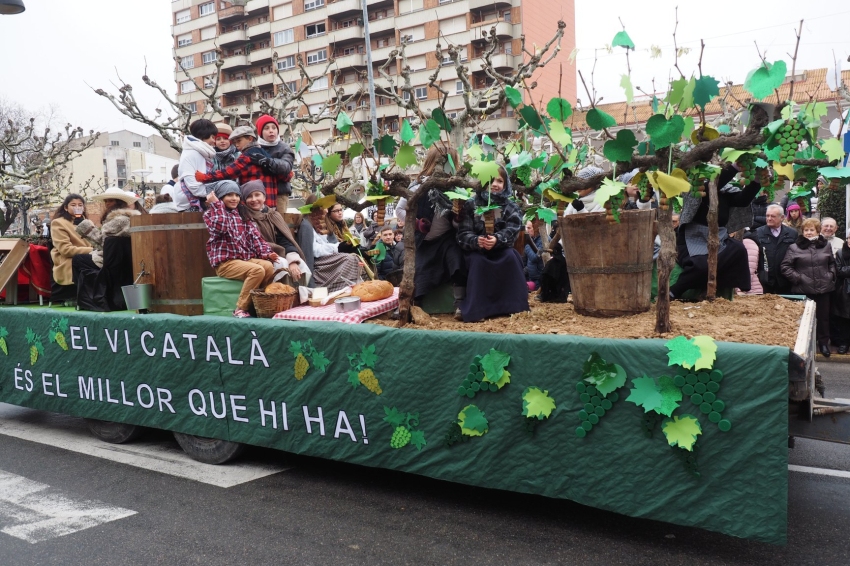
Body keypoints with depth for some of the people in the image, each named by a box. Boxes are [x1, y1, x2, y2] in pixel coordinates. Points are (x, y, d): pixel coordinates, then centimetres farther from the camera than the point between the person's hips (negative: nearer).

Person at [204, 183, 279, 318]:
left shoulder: (242, 214, 19)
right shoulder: (211, 214, 5)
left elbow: (254, 235, 9)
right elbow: (220, 227, -19)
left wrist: (266, 253, -7)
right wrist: (217, 204, -8)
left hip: (246, 258, 5)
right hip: (225, 261, -5)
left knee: (269, 266, -26)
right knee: (257, 270, -31)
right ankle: (241, 308, -20)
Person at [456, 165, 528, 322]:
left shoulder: (511, 207, 1)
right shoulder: (470, 205, -2)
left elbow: (512, 231, -15)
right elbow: (463, 233, -11)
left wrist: (497, 240, -38)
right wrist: (476, 241, -34)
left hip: (501, 249, 1)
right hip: (477, 249, -1)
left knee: (511, 257, -29)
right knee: (478, 261, -33)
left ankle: (513, 305, -22)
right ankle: (476, 309, -32)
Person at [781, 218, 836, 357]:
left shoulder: (826, 246, 7)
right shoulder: (795, 247, -3)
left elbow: (832, 263, 20)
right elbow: (785, 266, -3)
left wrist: (831, 275, 5)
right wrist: (797, 277, -11)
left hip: (823, 289, 3)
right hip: (803, 290, -3)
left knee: (823, 317, 10)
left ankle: (823, 343, 24)